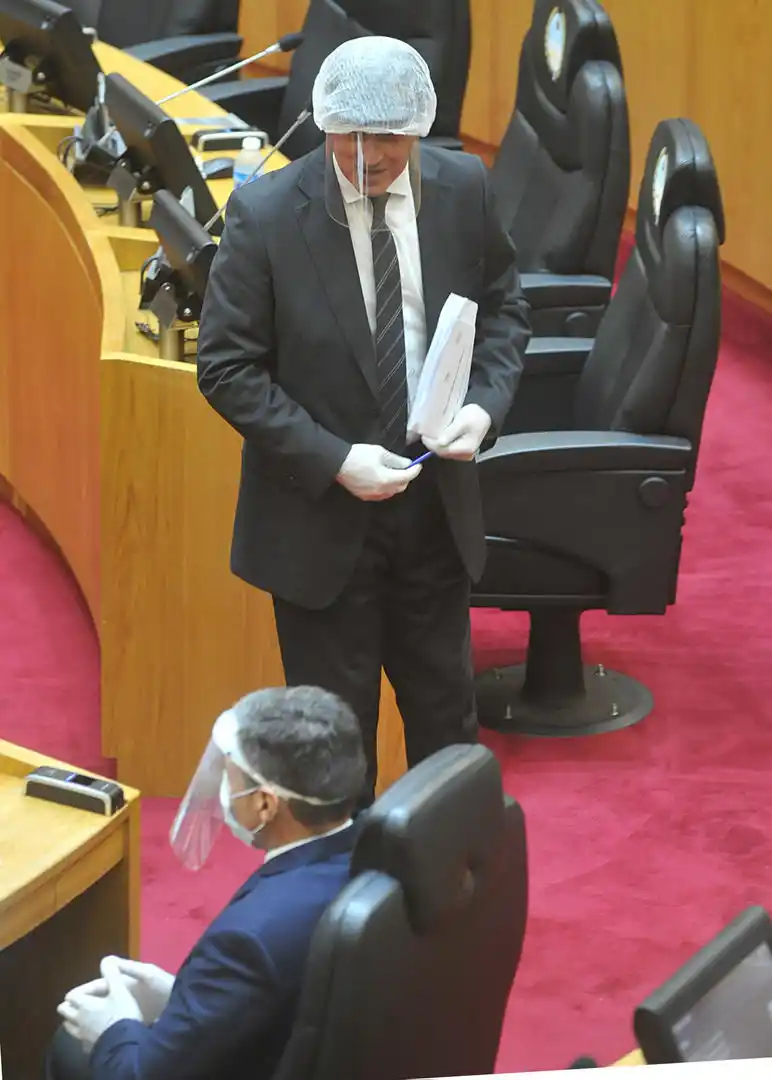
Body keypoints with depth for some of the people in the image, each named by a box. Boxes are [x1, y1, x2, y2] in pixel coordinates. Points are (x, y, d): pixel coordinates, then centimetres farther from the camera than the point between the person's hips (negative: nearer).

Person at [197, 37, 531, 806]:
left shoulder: (463, 189, -7)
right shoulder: (264, 214, -17)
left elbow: (502, 307, 8)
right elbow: (225, 368, -12)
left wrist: (484, 403, -11)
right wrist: (334, 460, -20)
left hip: (435, 503, 4)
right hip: (321, 514, -3)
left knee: (445, 708, 19)